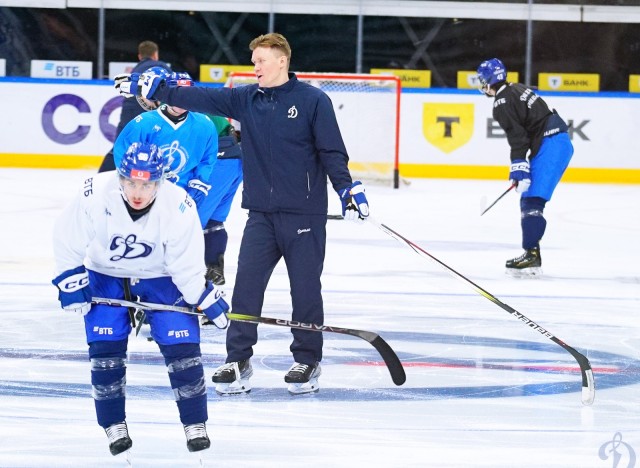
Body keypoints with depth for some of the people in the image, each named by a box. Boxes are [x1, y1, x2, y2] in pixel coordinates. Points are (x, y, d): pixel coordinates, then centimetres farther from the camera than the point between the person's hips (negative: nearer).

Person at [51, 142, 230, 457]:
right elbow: (68, 238, -13)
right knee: (105, 348, -8)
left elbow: (187, 265, -16)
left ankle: (195, 425, 7)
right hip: (105, 274, 1)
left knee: (182, 345, -8)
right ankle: (114, 426, 8)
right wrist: (70, 280, -14)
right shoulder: (95, 194, -29)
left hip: (161, 277, -1)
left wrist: (208, 301, -17)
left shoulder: (178, 206, -29)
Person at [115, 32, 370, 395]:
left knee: (305, 288, 3)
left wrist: (348, 188, -16)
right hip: (261, 213, 4)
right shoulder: (245, 99, 6)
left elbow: (332, 151, -6)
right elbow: (199, 98, 1)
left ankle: (308, 362, 17)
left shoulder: (313, 100, -6)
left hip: (304, 213, -4)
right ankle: (238, 362, 5)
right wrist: (155, 89, -7)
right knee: (246, 285, -1)